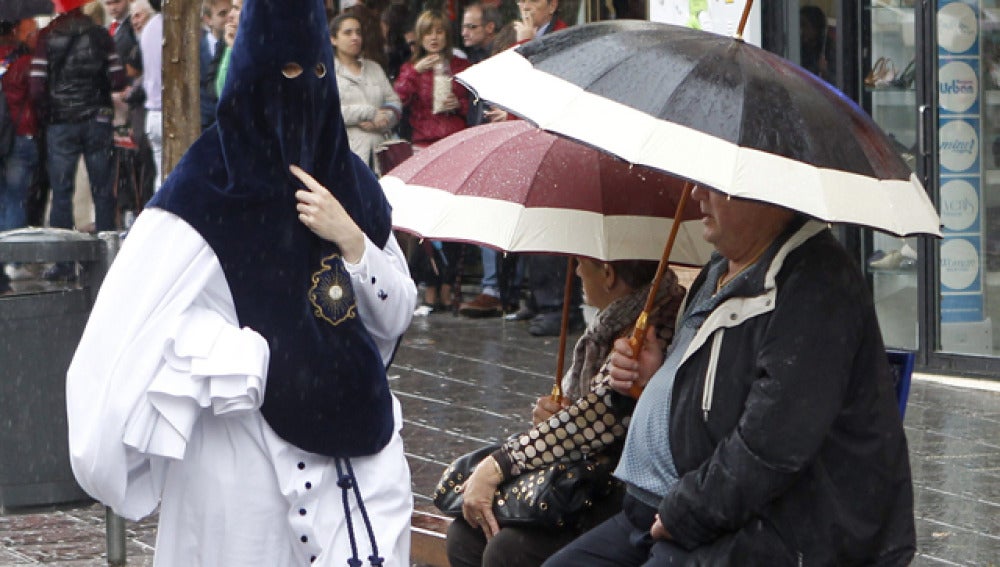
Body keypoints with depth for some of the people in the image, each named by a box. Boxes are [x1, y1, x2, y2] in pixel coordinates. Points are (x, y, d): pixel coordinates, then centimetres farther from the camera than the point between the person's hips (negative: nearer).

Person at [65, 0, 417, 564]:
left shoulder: (350, 180, 10)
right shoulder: (209, 184, -6)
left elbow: (397, 315, 10)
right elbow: (137, 316, -12)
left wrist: (351, 240, -6)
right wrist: (249, 361, -12)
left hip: (356, 443, 4)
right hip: (248, 450, -4)